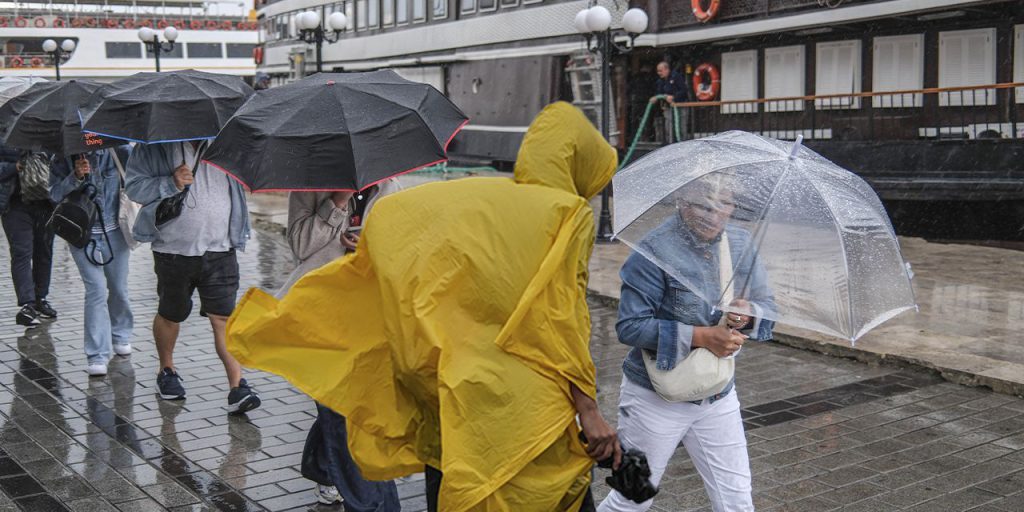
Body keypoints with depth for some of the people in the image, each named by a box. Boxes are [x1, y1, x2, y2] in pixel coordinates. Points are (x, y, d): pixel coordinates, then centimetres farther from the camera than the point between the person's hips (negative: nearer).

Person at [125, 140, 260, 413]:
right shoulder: (155, 146, -2)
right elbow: (134, 186, -4)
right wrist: (170, 183, -19)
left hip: (219, 250, 0)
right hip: (173, 250, 0)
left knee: (224, 317, -8)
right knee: (170, 315, 16)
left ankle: (237, 386, -8)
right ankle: (167, 370, 39)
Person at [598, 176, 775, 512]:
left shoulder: (741, 244, 0)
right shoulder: (655, 251, -19)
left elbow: (768, 307, 5)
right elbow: (629, 326, -22)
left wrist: (749, 314, -20)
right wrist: (701, 337, -27)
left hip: (719, 398, 5)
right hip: (656, 398, -5)